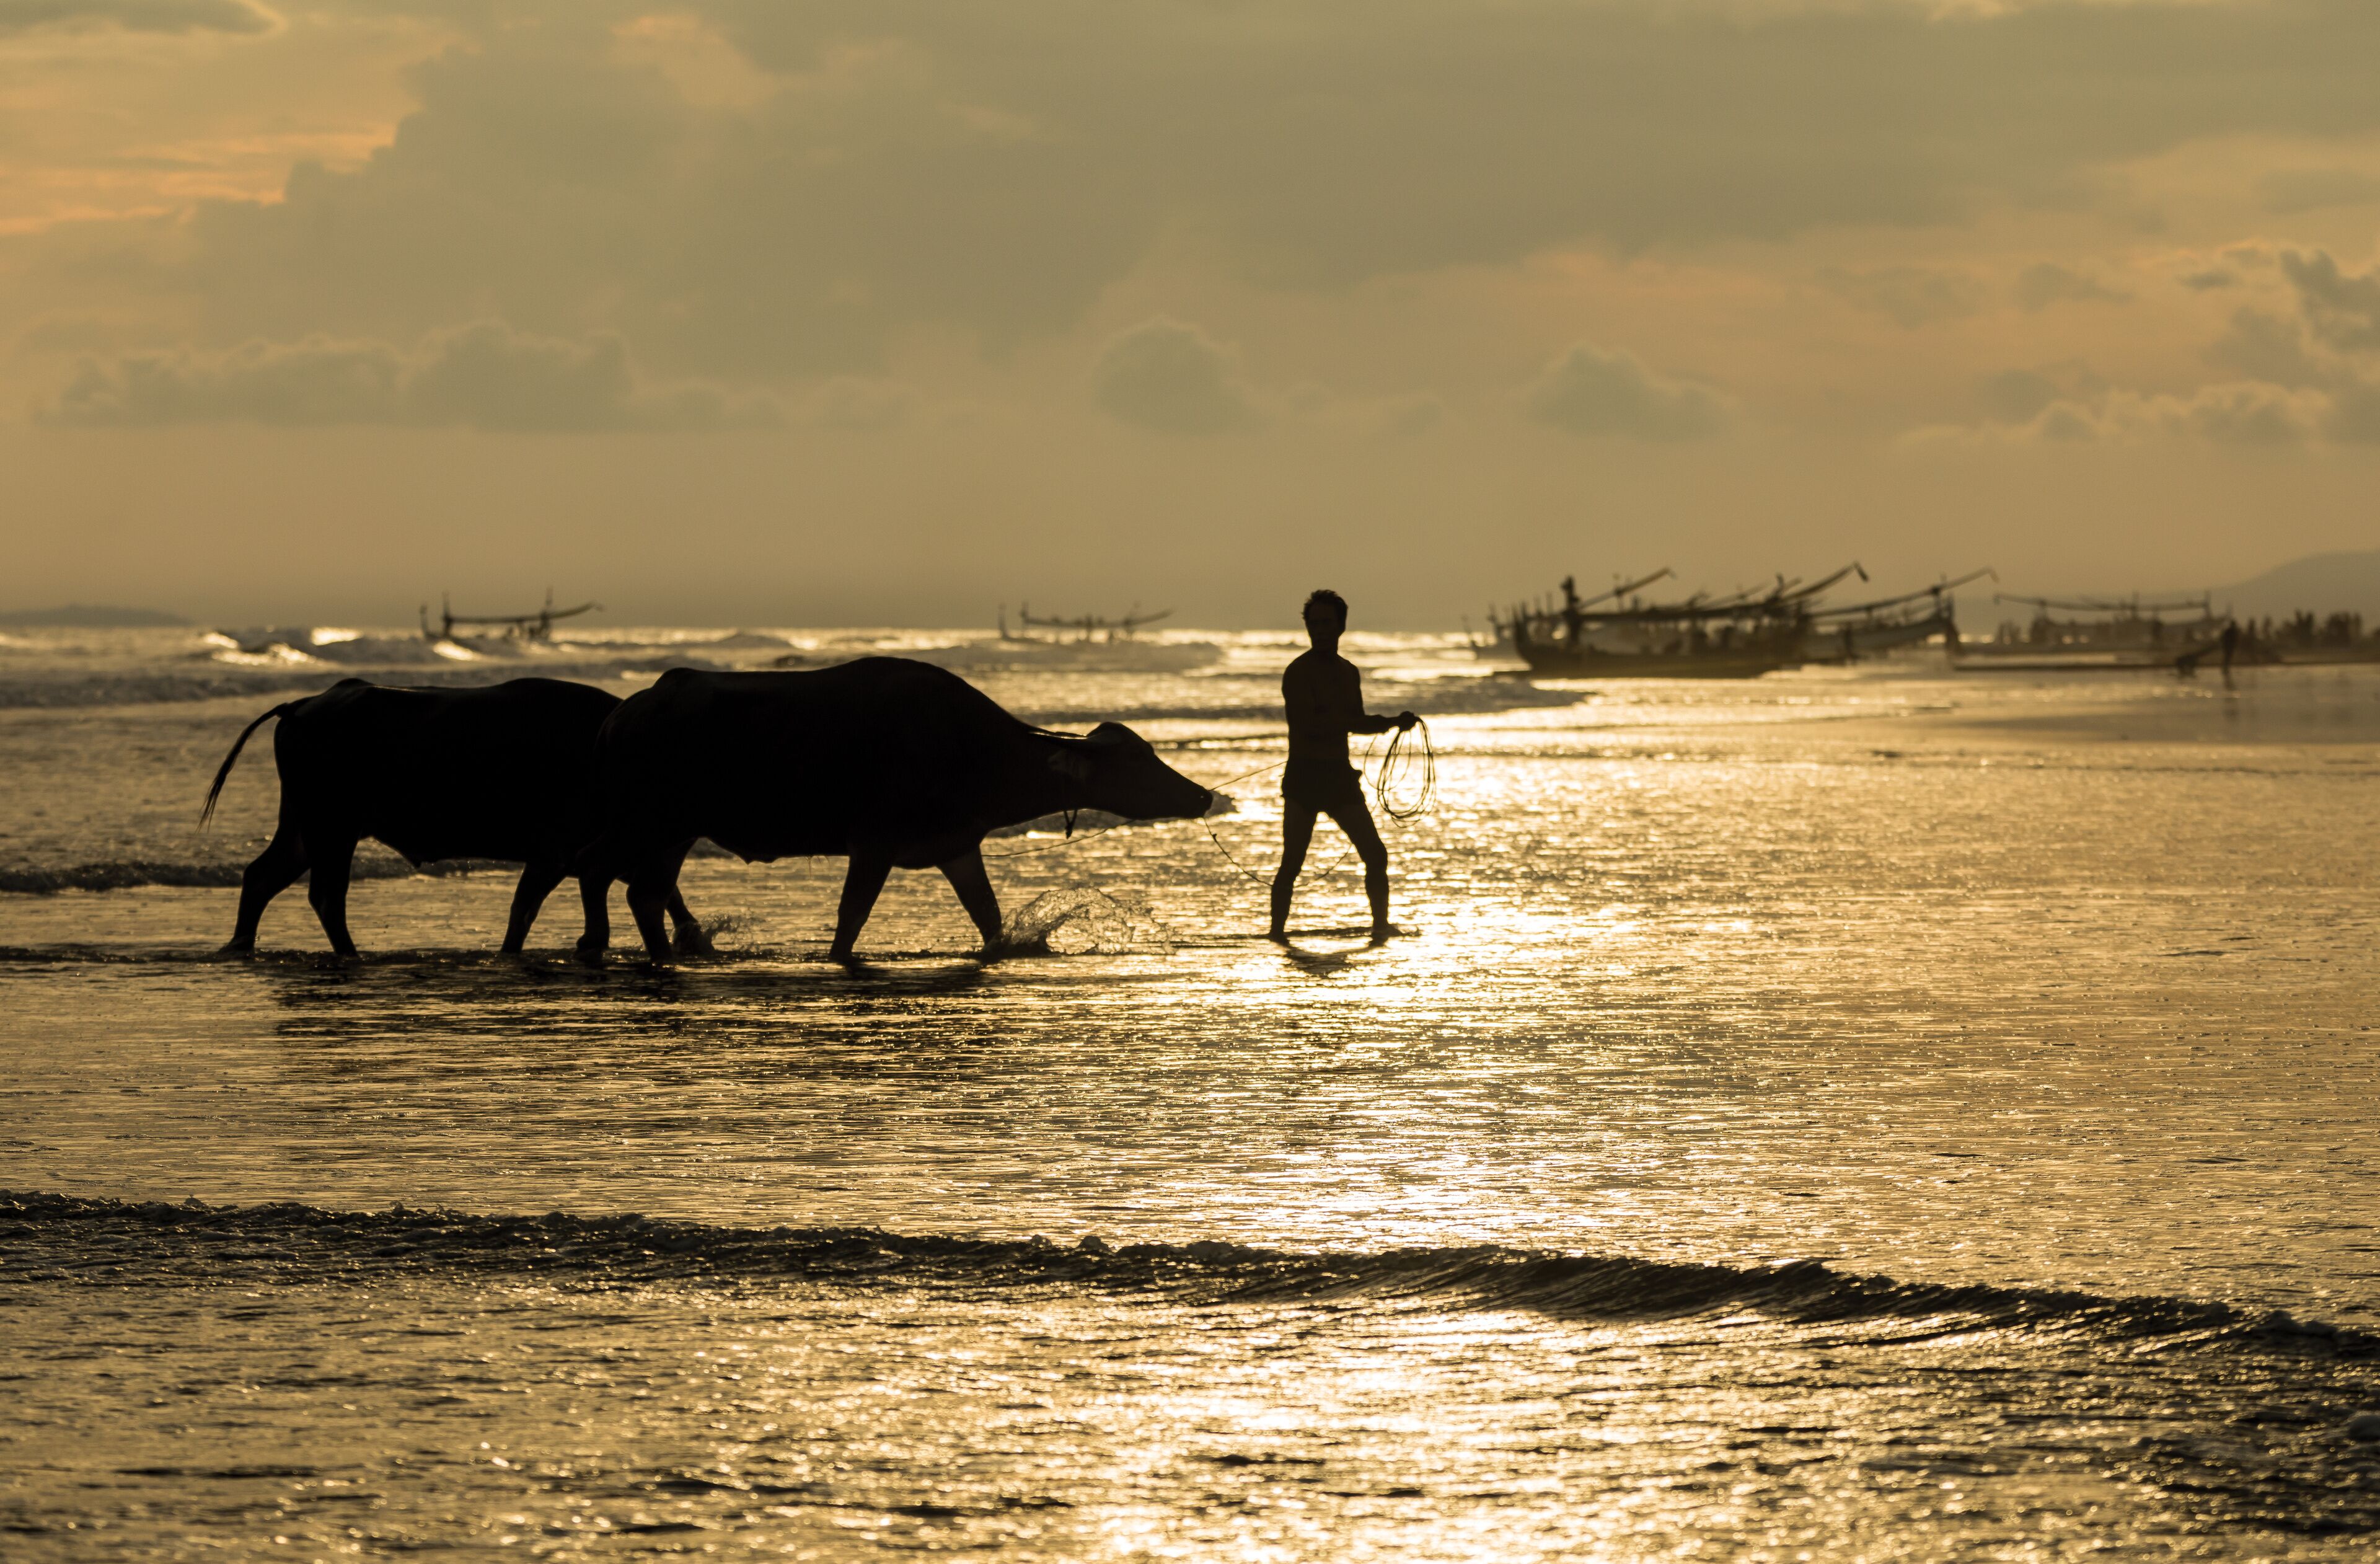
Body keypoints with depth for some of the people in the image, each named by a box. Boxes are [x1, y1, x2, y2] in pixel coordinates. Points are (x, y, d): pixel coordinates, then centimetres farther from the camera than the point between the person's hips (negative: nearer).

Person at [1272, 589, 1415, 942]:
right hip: (1304, 777, -6)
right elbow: (1309, 723, -22)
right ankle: (1277, 932, 0)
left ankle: (1381, 926, 13)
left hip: (1341, 776, 6)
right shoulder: (1299, 672, -10)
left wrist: (1394, 722, 9)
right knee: (1292, 863, -7)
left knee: (1376, 855, 2)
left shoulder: (1348, 672, 13)